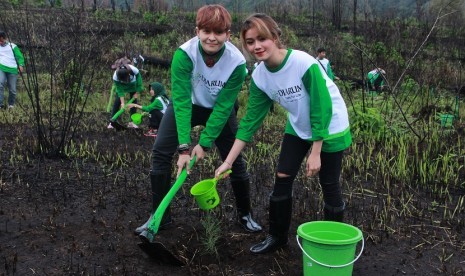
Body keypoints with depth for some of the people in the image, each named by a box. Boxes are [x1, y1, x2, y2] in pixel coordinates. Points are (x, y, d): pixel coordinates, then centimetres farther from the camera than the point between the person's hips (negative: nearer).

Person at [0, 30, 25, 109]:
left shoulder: (12, 46, 12)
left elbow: (19, 56, 7)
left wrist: (21, 65, -10)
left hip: (12, 70, -1)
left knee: (12, 89, 0)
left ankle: (11, 104, 19)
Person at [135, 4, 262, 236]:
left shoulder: (237, 62, -29)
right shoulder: (184, 54, -32)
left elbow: (223, 106, -24)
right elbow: (181, 101, -33)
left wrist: (204, 143, -25)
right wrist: (184, 147, -37)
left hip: (219, 110, 0)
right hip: (186, 104, 0)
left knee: (234, 157, -2)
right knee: (160, 152, -12)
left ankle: (245, 214, 22)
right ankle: (160, 216, 3)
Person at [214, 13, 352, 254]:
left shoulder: (304, 64, -31)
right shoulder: (259, 76, -14)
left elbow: (322, 110, -25)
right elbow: (251, 119, -8)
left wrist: (315, 153, -21)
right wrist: (228, 161, -9)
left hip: (330, 128, -5)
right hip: (298, 128, 5)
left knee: (329, 185, 4)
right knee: (282, 179, 3)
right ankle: (277, 236, 22)